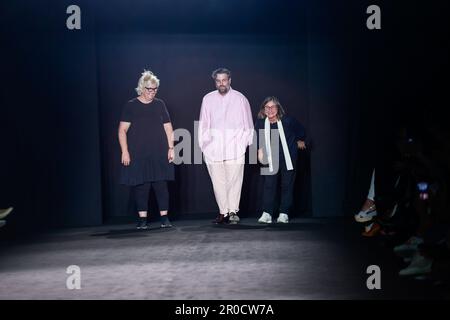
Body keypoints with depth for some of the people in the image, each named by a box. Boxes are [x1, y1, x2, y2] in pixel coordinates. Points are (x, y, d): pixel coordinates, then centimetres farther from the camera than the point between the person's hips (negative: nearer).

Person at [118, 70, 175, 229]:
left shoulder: (159, 104, 10)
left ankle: (164, 218, 6)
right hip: (138, 155, -2)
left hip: (159, 154, 2)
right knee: (141, 186, 0)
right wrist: (125, 151, -6)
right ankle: (142, 219, 10)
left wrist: (171, 148, 4)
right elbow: (122, 130, 1)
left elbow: (168, 128, 12)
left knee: (161, 185, 0)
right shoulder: (131, 106, 2)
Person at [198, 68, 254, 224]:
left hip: (235, 148, -2)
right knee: (218, 181, 1)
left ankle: (233, 211, 4)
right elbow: (203, 124, 13)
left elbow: (248, 124, 10)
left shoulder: (240, 99, 6)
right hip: (213, 148, 2)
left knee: (234, 180, -5)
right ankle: (223, 212, 9)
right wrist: (203, 144, 8)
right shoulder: (208, 99, 10)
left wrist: (244, 142, 3)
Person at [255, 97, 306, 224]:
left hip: (288, 158, -1)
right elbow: (257, 137, 11)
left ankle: (284, 214, 10)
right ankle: (267, 213, -3)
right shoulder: (260, 123, -10)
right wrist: (260, 150, 1)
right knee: (269, 185, -4)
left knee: (287, 185, 2)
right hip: (271, 159, 2)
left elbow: (301, 130, 5)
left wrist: (300, 141, 20)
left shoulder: (288, 120, -15)